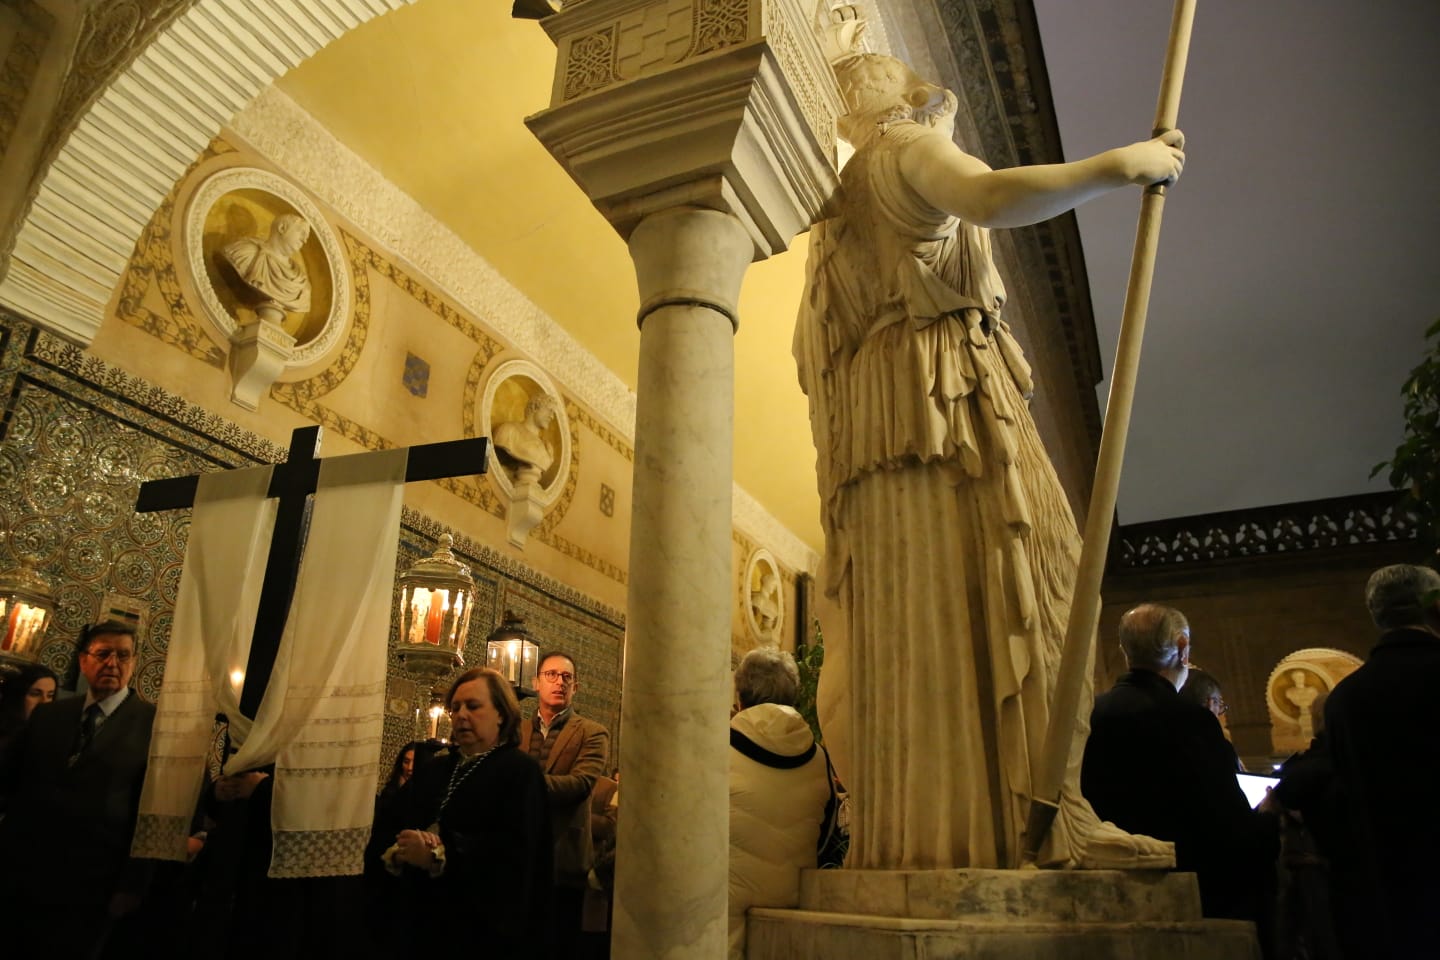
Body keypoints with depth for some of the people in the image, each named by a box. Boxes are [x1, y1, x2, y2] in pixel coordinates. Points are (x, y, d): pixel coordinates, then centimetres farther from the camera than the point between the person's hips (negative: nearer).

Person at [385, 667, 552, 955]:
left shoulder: (519, 771, -7)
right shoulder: (431, 770, 14)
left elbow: (514, 853, -21)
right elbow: (390, 828, 6)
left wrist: (438, 857, -26)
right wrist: (398, 854, -16)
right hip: (425, 922, 6)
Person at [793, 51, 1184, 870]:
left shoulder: (838, 206, 31)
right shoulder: (906, 146, 8)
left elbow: (810, 345, 23)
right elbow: (994, 198, -14)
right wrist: (1120, 164, -6)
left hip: (878, 422, 8)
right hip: (950, 404, -8)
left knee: (916, 612, -1)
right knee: (991, 599, -15)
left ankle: (924, 830, -4)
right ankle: (1030, 821, -19)